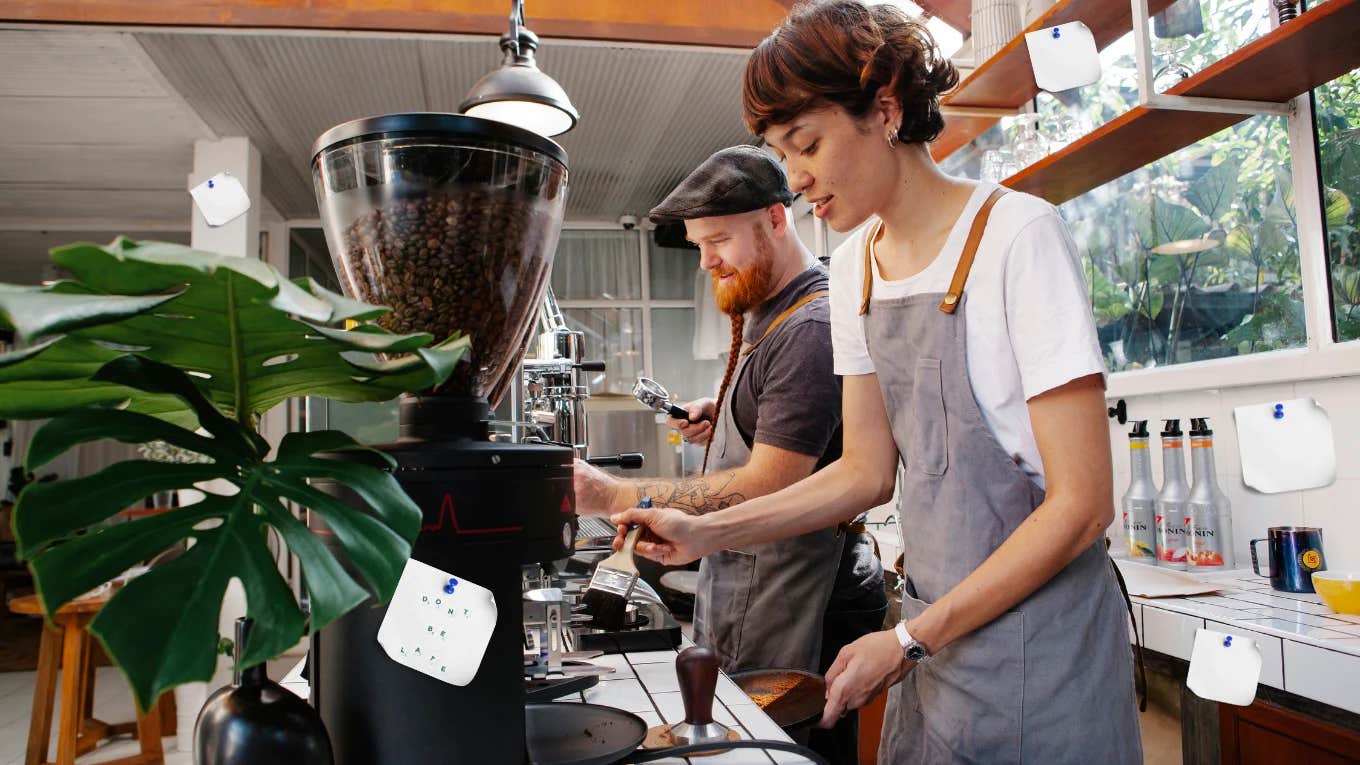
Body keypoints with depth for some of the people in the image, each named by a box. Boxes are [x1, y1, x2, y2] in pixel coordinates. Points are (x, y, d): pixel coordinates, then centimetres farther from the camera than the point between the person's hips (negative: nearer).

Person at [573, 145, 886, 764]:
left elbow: (768, 488, -24)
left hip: (799, 607, -9)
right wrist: (722, 419, 6)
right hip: (751, 587, 10)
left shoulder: (812, 328, -20)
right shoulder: (762, 308, 12)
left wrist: (613, 495, -23)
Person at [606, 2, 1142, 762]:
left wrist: (908, 641, -16)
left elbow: (1081, 505, -17)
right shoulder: (856, 264, 3)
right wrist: (708, 533, -4)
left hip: (1037, 637, -6)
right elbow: (868, 471, 5)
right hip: (934, 631, 6)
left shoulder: (1017, 236, -17)